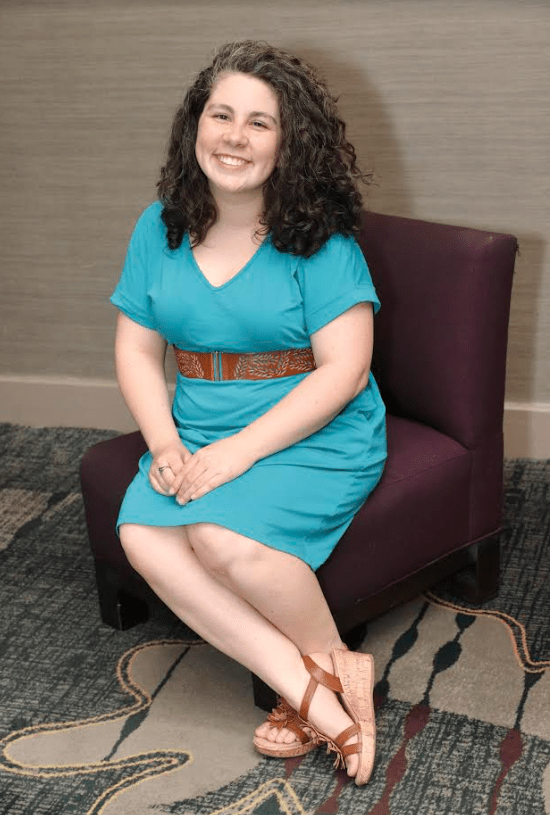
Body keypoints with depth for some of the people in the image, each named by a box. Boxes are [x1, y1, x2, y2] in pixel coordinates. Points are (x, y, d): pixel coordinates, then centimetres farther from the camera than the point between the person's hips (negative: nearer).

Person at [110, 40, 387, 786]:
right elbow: (137, 350, 7)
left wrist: (238, 450, -21)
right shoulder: (161, 228, 5)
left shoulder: (321, 240, -10)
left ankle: (334, 662, -4)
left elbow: (343, 371, -15)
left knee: (225, 535, -32)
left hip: (316, 435, -5)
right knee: (143, 535, -24)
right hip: (201, 436, 5)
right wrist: (166, 444, -11)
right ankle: (311, 692, -19)